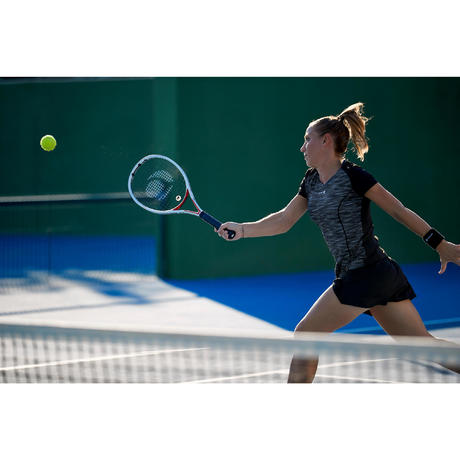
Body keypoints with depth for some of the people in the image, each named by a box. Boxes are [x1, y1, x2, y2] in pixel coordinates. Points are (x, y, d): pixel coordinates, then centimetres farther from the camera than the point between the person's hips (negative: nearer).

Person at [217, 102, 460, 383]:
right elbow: (284, 220, 14)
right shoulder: (311, 181, 13)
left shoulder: (353, 176, -11)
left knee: (305, 334, -3)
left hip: (366, 275, -8)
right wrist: (242, 229, 1)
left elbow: (400, 212, -9)